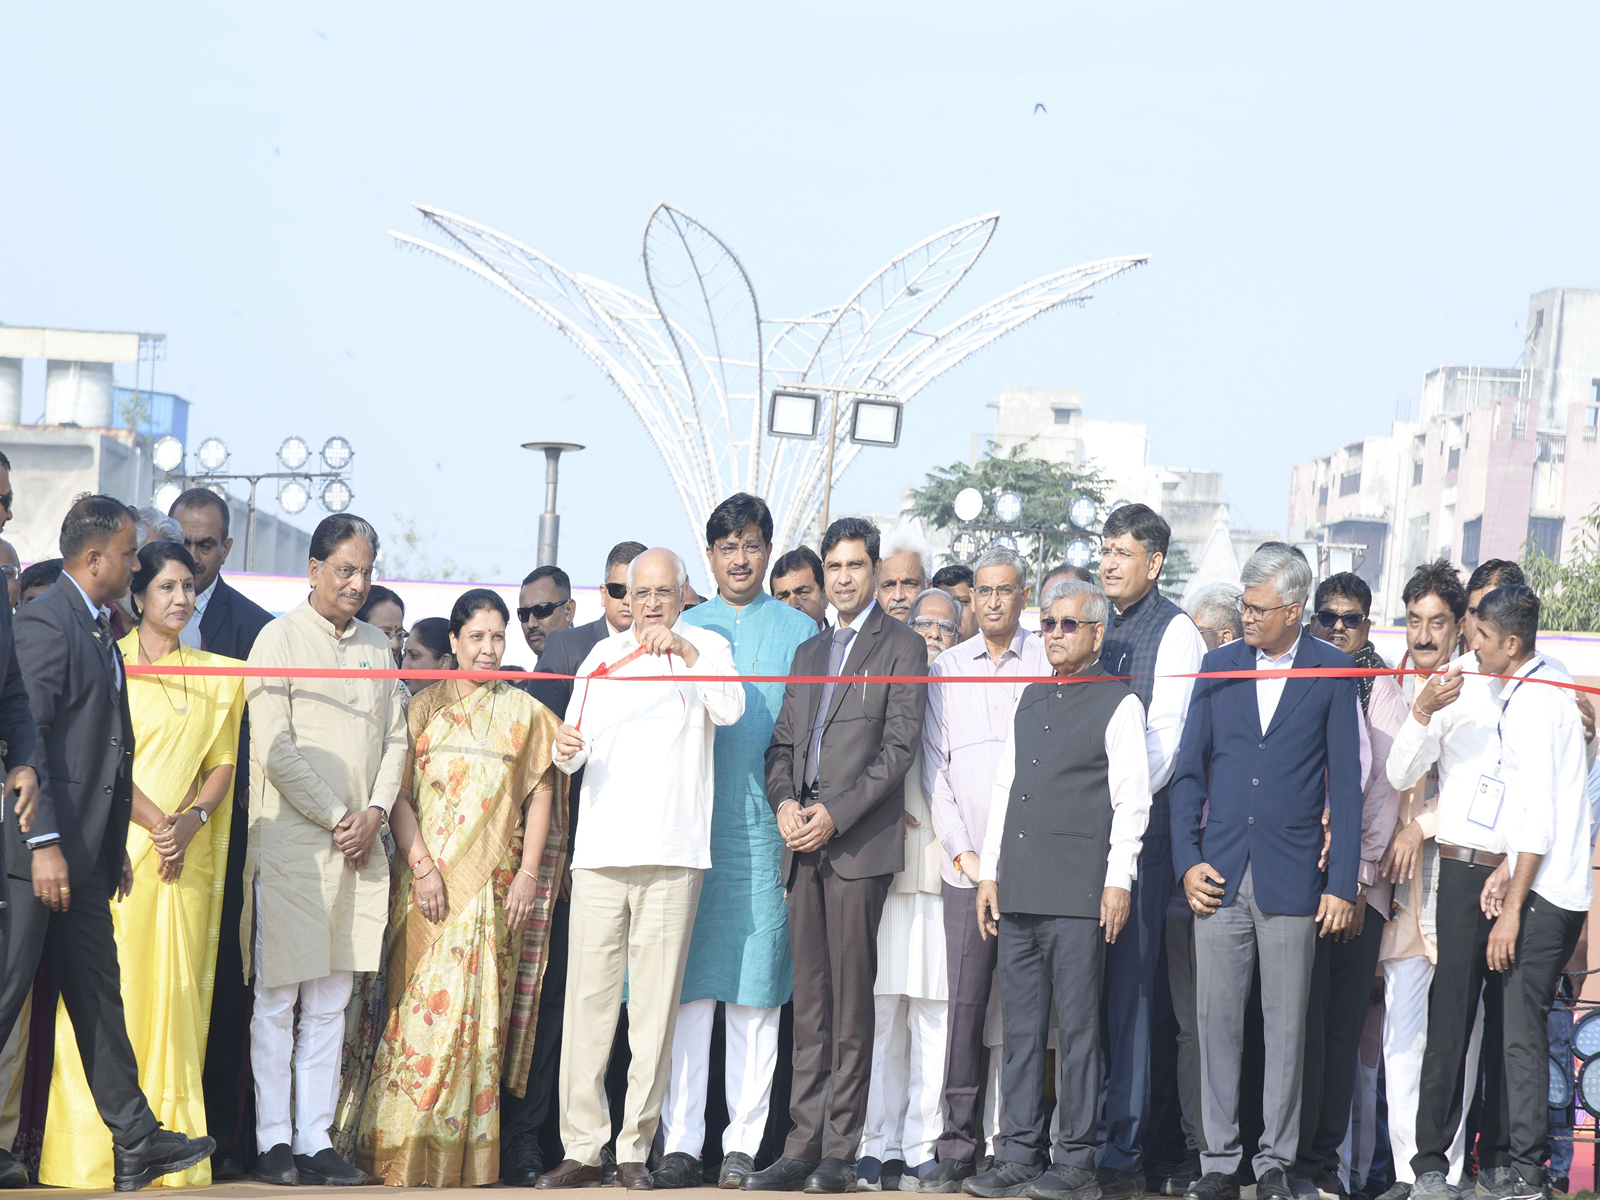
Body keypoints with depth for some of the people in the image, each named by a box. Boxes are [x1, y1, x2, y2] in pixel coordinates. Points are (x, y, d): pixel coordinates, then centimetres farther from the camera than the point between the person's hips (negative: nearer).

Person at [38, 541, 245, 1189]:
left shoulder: (216, 674, 16)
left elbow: (223, 763, 11)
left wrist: (193, 819, -7)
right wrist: (159, 823, -13)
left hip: (189, 857, 4)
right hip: (119, 846, -4)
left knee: (177, 995, 2)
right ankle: (93, 1152, -4)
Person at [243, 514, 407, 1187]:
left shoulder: (378, 646, 16)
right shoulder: (280, 638, -1)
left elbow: (394, 739, 15)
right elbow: (275, 748, -8)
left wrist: (375, 813, -1)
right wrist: (336, 818, -9)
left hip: (359, 845, 5)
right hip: (290, 839, -5)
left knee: (330, 1003, 6)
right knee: (277, 998, -2)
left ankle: (316, 1139, 8)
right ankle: (274, 1141, 4)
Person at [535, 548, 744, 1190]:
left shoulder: (706, 647, 10)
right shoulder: (603, 656, 18)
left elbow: (730, 710, -10)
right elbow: (572, 758, 17)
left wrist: (684, 651, -20)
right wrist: (568, 746, -5)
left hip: (672, 853, -2)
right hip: (600, 848, 3)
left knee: (655, 1004, -3)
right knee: (587, 999, -3)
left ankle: (636, 1147, 4)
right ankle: (581, 1147, 2)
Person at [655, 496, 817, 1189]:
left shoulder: (799, 631, 10)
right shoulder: (682, 629, 15)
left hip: (765, 830, -1)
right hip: (688, 827, 1)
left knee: (755, 990, -1)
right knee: (687, 985, -2)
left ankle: (743, 1144, 4)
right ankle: (681, 1141, 2)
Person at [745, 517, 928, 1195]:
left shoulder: (901, 647, 2)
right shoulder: (808, 654, 23)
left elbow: (899, 746, -7)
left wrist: (834, 814, -13)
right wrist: (783, 802, 0)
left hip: (859, 844, -6)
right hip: (804, 847, 6)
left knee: (851, 1000, -5)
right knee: (809, 1001, 5)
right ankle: (804, 1145, 7)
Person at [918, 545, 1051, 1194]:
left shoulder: (1049, 664, 5)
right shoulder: (945, 669, 13)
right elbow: (934, 764, 10)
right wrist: (963, 851, 1)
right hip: (966, 866, 2)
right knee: (965, 1004, -1)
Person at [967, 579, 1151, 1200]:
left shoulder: (1119, 702, 0)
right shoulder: (1029, 699, 18)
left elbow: (1132, 799, -5)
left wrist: (1118, 880, -11)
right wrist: (990, 872, 14)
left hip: (1079, 892, -6)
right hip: (1019, 889, 6)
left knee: (1076, 1026, -3)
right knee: (1020, 1025, 8)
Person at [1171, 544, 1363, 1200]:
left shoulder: (1332, 673, 0)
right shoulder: (1219, 666, 8)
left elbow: (1346, 783, 0)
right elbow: (1189, 771, 11)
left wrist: (1341, 883, -5)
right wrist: (1187, 862, 1)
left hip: (1292, 874, -2)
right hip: (1220, 873, 2)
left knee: (1286, 1024, 3)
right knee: (1216, 1020, 2)